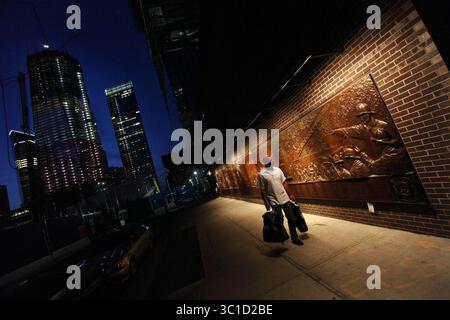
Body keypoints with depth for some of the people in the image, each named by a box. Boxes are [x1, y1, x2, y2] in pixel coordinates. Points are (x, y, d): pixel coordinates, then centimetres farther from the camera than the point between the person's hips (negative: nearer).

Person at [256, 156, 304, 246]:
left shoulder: (277, 169, 5)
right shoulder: (261, 174, -9)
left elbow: (284, 183, 10)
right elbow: (262, 190, -9)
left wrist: (290, 194, 10)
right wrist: (266, 202, -11)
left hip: (285, 198, 4)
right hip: (274, 201, -4)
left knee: (291, 218, 7)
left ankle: (294, 238, 21)